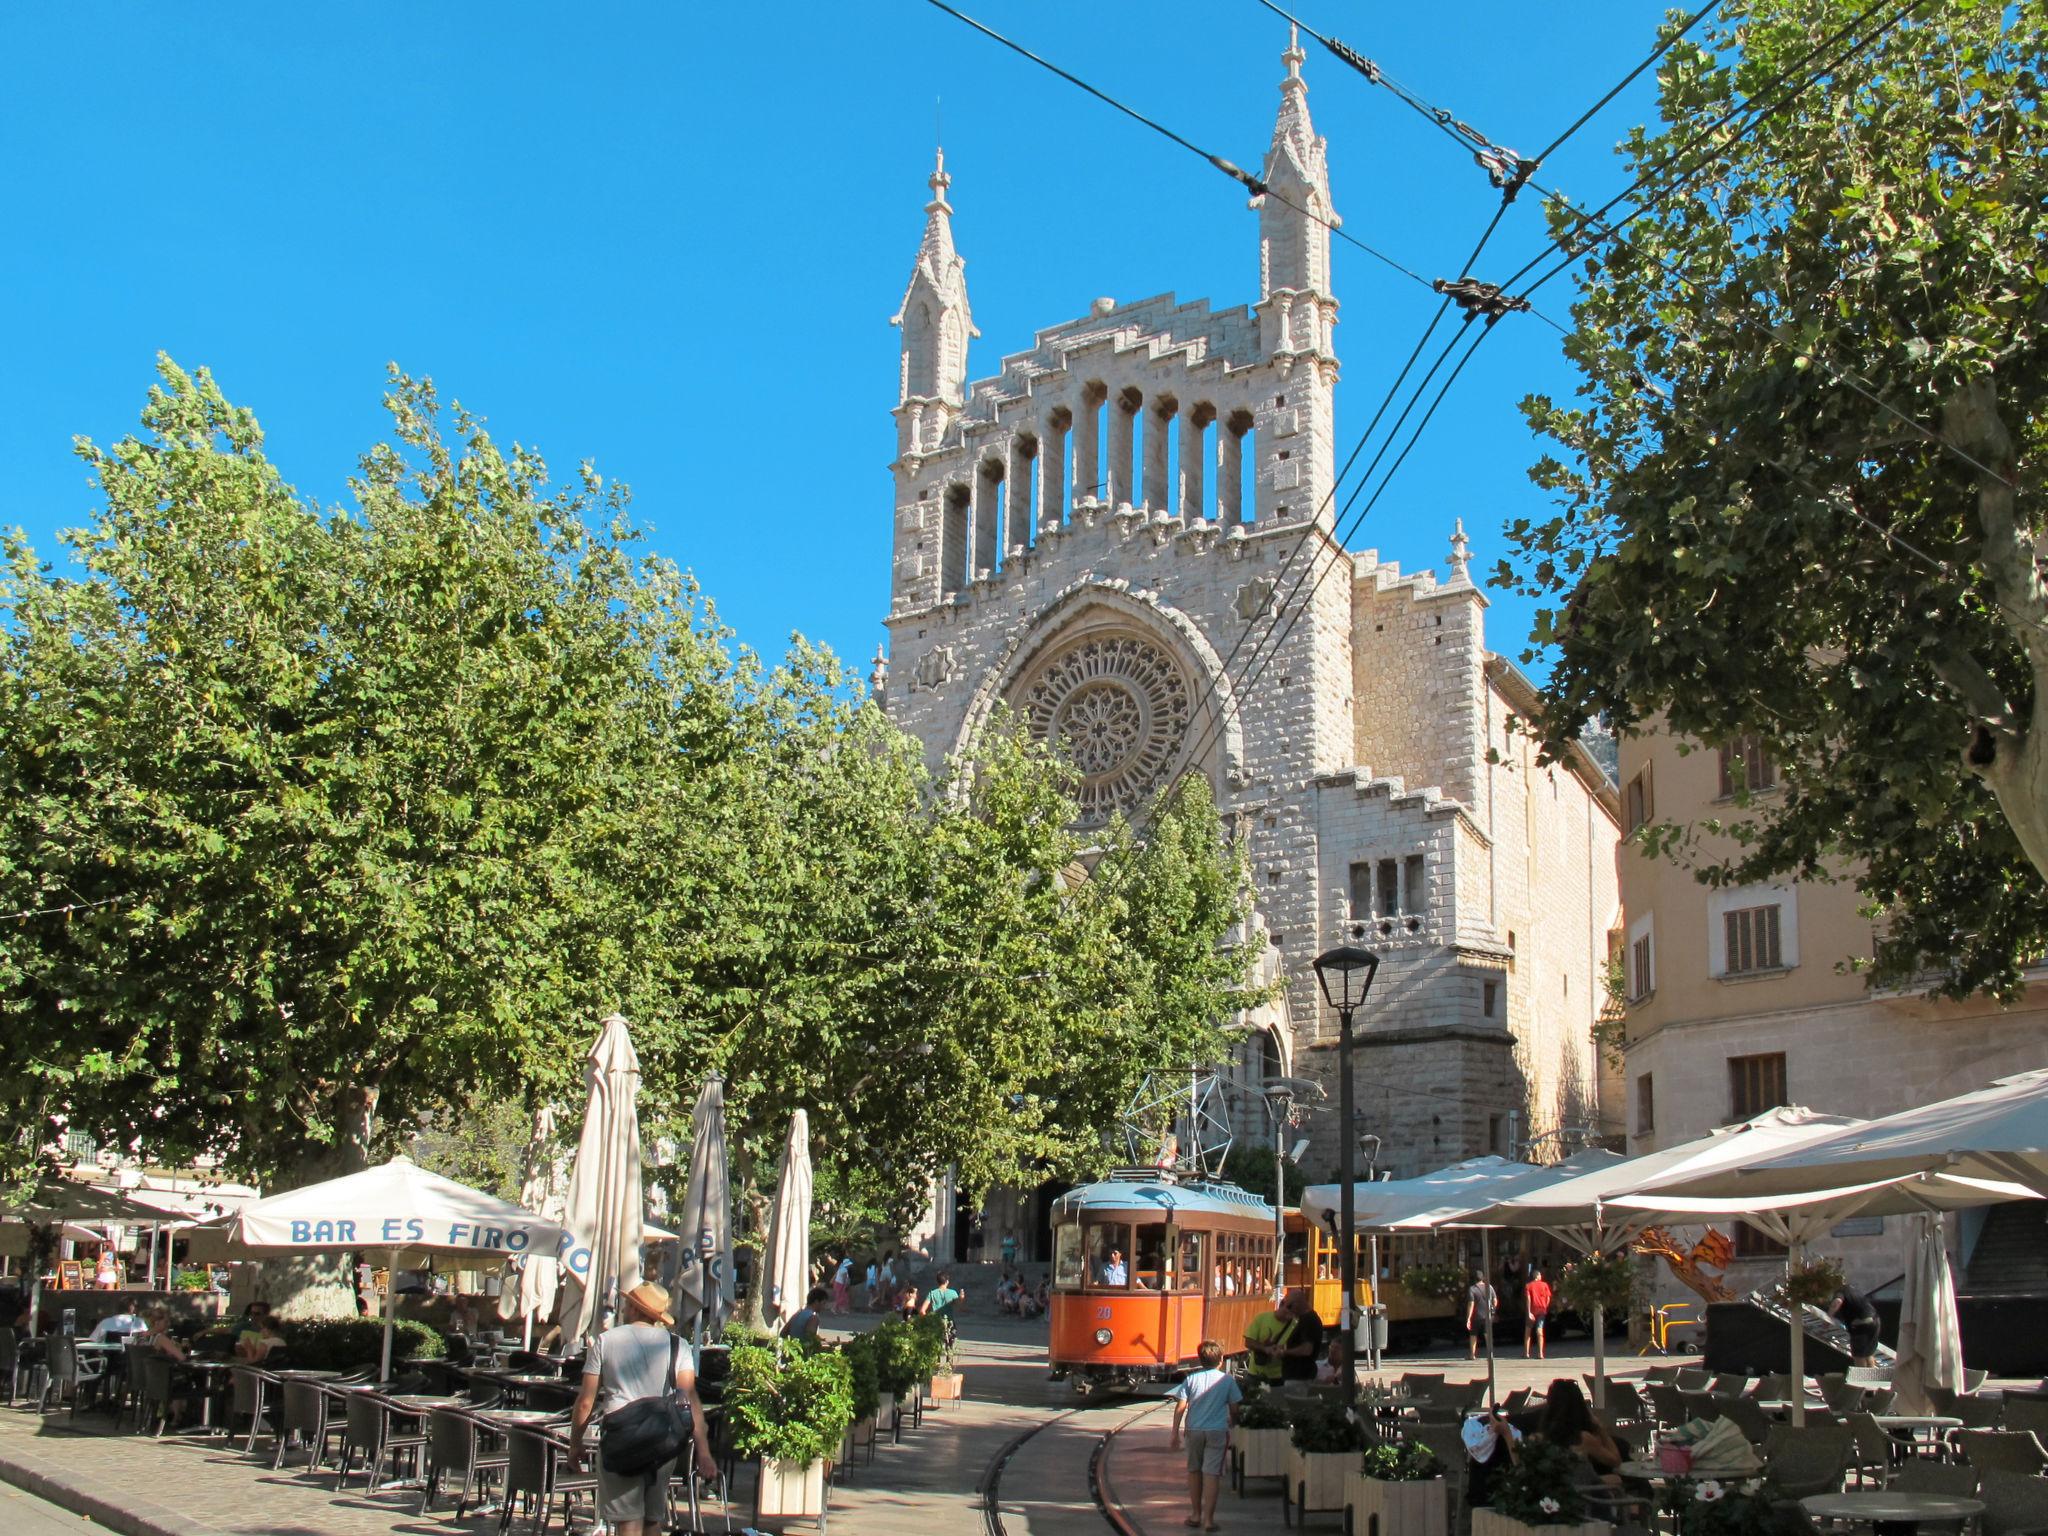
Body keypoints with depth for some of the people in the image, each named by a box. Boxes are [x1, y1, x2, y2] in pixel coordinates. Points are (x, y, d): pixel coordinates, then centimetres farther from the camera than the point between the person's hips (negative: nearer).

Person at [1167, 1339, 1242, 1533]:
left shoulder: (1191, 1379, -1)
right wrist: (1232, 1423, 24)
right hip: (1217, 1431, -2)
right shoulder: (1227, 1380, -3)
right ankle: (1208, 1518, -4)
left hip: (1194, 1430, 2)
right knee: (1212, 1473, -1)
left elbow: (1180, 1407, -3)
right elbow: (1234, 1409, 2)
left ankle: (1196, 1515, 23)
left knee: (1194, 1471, 16)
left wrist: (1175, 1433, 3)